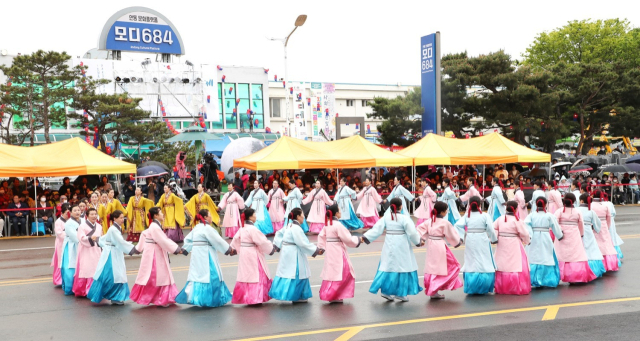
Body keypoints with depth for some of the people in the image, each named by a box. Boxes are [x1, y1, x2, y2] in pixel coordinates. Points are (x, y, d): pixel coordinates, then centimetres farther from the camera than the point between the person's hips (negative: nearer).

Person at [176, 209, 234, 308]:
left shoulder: (196, 228, 14)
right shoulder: (207, 228, -13)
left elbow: (187, 240, 18)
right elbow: (218, 241, -11)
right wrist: (229, 249, -2)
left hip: (197, 257, 9)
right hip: (206, 257, -9)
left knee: (197, 276, 9)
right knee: (210, 276, -3)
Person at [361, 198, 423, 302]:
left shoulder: (386, 217, 1)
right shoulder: (404, 218, -11)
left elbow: (376, 229, -4)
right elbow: (412, 232, -9)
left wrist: (366, 237, -1)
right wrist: (418, 241, 6)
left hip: (389, 246, 5)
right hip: (402, 246, -4)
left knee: (388, 266, 10)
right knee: (403, 267, 5)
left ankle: (386, 291, 6)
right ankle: (400, 293, 8)